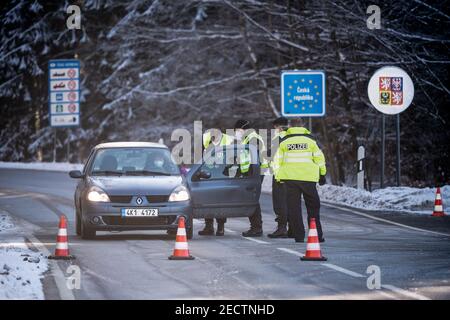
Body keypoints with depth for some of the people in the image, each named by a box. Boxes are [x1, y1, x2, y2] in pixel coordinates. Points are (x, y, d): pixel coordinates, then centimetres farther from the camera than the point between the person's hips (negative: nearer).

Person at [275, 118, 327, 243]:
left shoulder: (284, 141, 5)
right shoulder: (310, 139, 5)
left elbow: (279, 161, 4)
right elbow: (319, 157, 5)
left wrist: (278, 177, 10)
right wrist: (322, 174, 14)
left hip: (290, 177, 0)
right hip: (308, 177, 0)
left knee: (293, 208, 4)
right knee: (313, 206, 11)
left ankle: (299, 236, 0)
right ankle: (317, 235, 9)